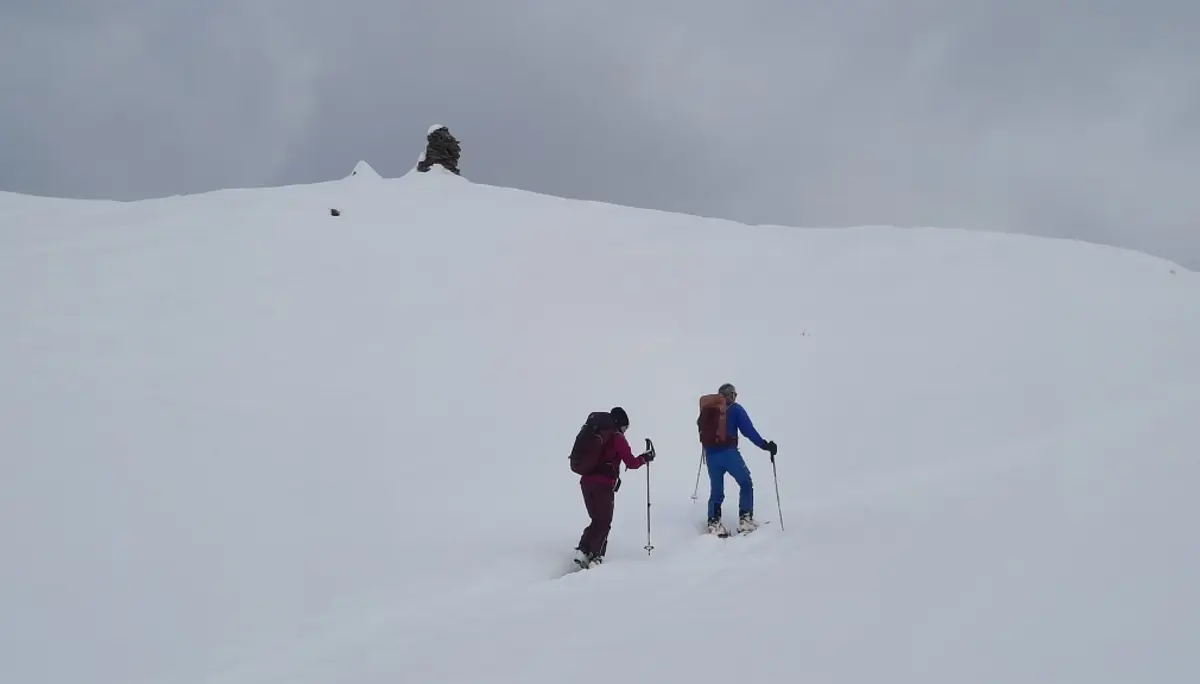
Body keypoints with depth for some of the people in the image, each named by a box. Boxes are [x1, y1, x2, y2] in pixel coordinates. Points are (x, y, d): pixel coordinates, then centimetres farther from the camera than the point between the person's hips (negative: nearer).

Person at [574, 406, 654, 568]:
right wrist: (645, 458, 13)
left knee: (596, 520, 17)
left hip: (586, 480, 6)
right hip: (604, 485, -6)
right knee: (604, 522, 5)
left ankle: (583, 551, 2)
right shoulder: (617, 438, -3)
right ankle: (595, 557, -6)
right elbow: (631, 463, -3)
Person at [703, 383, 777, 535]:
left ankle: (713, 522, 1)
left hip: (710, 454, 4)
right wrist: (765, 445, -6)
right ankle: (745, 519, 0)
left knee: (716, 490, 13)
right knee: (746, 483, 10)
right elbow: (749, 430, -6)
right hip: (728, 452, -4)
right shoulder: (735, 409, 2)